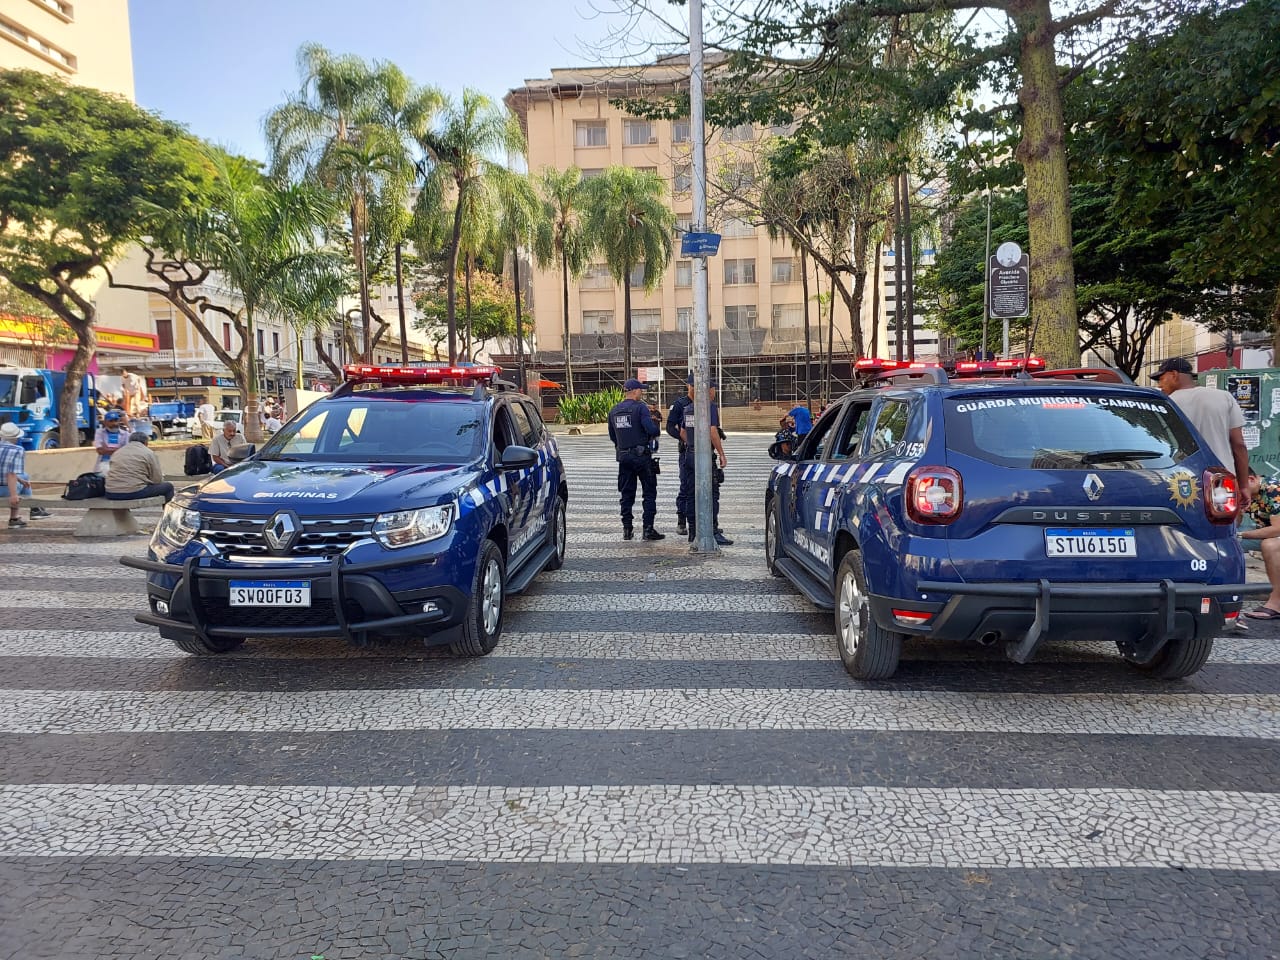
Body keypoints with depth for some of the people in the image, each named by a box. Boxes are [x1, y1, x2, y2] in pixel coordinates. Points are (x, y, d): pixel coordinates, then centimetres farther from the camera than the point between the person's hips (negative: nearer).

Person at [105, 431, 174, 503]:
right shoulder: (149, 453, 2)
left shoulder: (117, 452, 19)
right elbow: (157, 480, -2)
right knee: (168, 486, 14)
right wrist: (161, 475, 22)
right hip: (135, 493, -6)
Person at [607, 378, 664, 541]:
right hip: (641, 455, -5)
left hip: (623, 456, 6)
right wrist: (656, 431, 2)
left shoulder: (614, 411, 10)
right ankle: (648, 529, -2)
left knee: (626, 494, 10)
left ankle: (627, 529, 11)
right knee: (649, 492, 2)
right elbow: (651, 429, -19)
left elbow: (612, 436, 16)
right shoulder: (640, 407, -10)